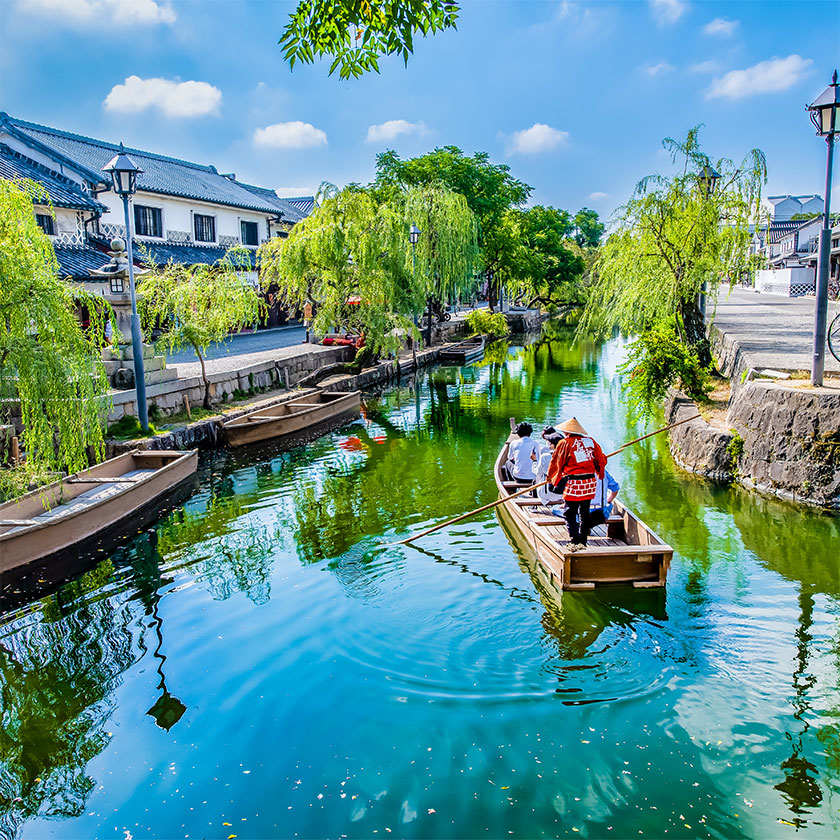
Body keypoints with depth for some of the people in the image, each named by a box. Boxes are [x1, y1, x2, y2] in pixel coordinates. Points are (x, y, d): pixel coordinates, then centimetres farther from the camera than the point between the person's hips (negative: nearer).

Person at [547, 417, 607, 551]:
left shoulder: (565, 443, -4)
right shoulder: (591, 441, 8)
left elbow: (556, 463, 5)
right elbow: (601, 461, 15)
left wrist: (550, 476, 23)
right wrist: (599, 474, 34)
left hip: (574, 483, -5)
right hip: (590, 483, 5)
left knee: (569, 514, 1)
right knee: (584, 513, 17)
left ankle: (576, 542, -12)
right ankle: (583, 541, 25)